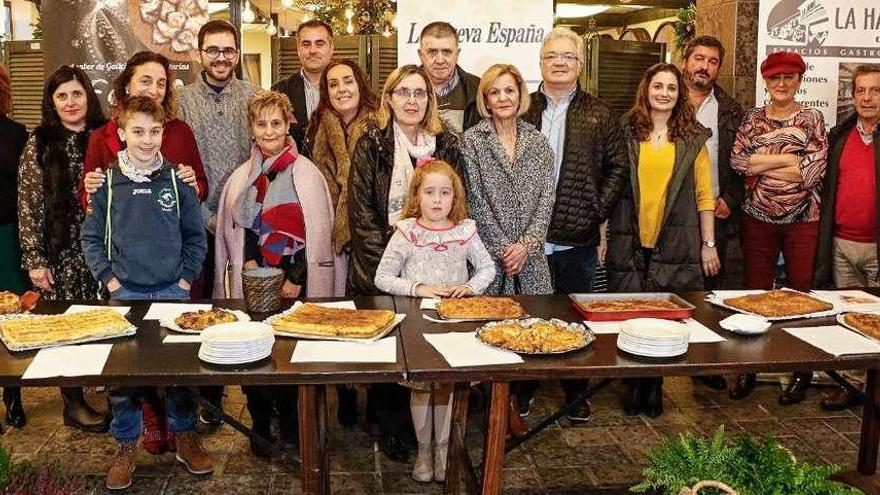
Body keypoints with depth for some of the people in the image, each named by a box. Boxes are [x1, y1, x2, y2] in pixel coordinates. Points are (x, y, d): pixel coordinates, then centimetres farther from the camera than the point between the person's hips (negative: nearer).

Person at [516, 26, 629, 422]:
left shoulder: (598, 114, 6)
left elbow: (618, 166, 7)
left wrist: (598, 209, -3)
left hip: (578, 239, 0)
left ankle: (577, 395, 25)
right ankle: (524, 390, 25)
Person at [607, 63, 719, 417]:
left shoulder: (692, 138, 7)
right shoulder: (626, 133, 5)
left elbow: (704, 194, 7)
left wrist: (709, 244, 3)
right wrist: (602, 235, 0)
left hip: (676, 243, 0)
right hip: (630, 242, 0)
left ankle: (655, 386, 19)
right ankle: (634, 386, 20)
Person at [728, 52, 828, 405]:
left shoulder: (812, 120, 1)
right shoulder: (752, 119, 7)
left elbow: (814, 171, -11)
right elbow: (737, 161, -7)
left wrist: (759, 165, -10)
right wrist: (789, 159, -13)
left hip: (803, 219, -2)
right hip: (758, 217, 2)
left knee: (800, 293, 4)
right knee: (756, 293, 7)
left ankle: (802, 372, 17)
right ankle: (749, 369, 18)